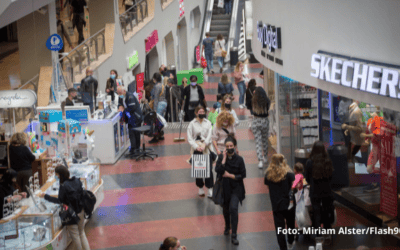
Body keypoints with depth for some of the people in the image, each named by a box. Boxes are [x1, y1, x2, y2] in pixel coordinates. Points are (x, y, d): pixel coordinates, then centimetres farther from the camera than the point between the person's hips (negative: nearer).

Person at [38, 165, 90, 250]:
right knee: (82, 233, 21)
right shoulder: (77, 180, -2)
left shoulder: (64, 186, -23)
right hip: (81, 211, 7)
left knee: (75, 235, 11)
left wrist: (45, 196, -12)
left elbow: (60, 201, -16)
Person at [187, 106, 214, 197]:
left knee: (209, 169, -7)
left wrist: (204, 145, -15)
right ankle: (200, 188, 20)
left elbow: (209, 136, 0)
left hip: (206, 149, 1)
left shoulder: (208, 123, 6)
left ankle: (210, 189, -2)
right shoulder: (192, 124, 2)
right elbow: (189, 138, -2)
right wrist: (196, 146, -15)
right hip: (196, 150, -1)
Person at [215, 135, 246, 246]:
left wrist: (229, 175, -15)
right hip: (224, 187, 3)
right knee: (225, 209, 18)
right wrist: (224, 158, -22)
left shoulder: (239, 159, -10)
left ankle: (234, 235, -10)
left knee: (233, 208, -17)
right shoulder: (221, 157, -6)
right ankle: (227, 226, 49)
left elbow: (242, 175, -7)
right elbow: (218, 171, -19)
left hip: (236, 188, -3)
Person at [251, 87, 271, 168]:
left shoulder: (253, 101, -12)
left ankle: (260, 161, -10)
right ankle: (266, 157, 36)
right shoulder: (267, 101, -11)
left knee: (258, 142, 1)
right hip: (265, 121, 1)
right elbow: (268, 109, 1)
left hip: (255, 122, -1)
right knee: (265, 140, 20)